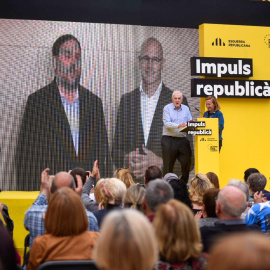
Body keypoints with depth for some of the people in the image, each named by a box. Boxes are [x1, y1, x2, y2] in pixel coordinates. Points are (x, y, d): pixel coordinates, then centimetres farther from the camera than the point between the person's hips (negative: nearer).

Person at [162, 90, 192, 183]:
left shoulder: (186, 109, 12)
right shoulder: (167, 108, -1)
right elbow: (166, 123, -14)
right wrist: (178, 126, -28)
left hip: (182, 139, 4)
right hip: (169, 140, -4)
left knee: (187, 162, 1)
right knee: (168, 164, 1)